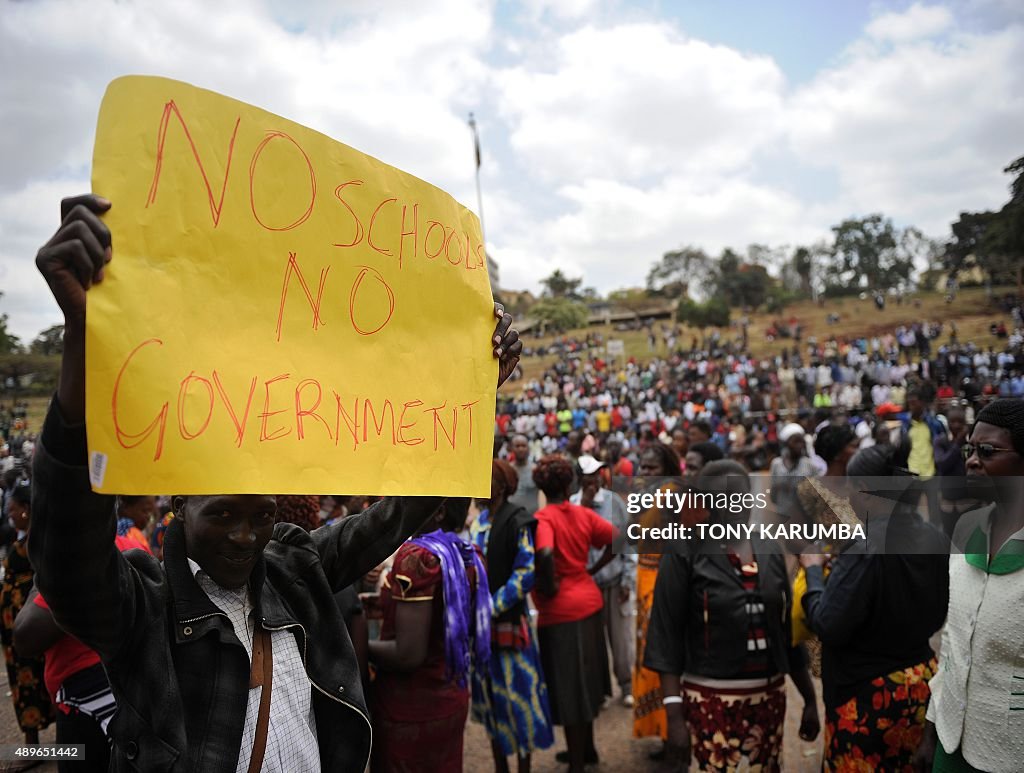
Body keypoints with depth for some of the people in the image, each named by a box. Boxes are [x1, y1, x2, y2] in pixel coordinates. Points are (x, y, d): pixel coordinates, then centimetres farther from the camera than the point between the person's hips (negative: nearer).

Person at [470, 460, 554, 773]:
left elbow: (526, 573, -14)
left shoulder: (517, 522, -11)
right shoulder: (479, 521, 9)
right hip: (481, 621, 7)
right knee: (488, 694, 15)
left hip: (508, 620, -7)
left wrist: (493, 607, -16)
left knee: (517, 693, 4)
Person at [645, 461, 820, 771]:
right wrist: (674, 715, -17)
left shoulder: (770, 551, 7)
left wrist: (810, 698, 9)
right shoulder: (686, 554, -8)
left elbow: (790, 629, 11)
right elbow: (666, 635, -11)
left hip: (770, 696, 5)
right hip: (712, 699, -4)